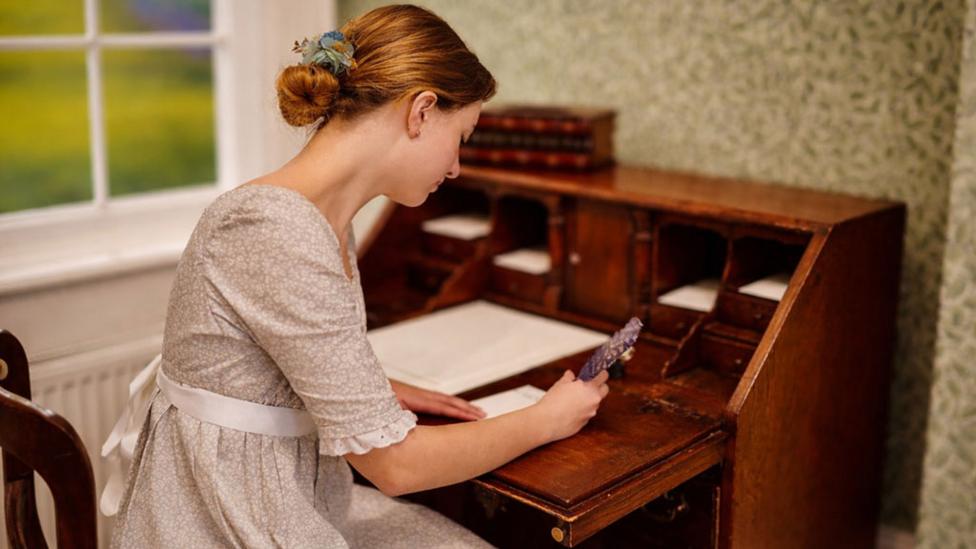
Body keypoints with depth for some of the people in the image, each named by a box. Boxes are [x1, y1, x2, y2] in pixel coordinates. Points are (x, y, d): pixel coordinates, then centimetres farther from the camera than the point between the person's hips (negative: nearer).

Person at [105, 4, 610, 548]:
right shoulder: (279, 232, -25)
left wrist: (380, 391, 3)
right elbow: (392, 461, -21)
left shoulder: (327, 220, 4)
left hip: (301, 498, 8)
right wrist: (547, 419, -8)